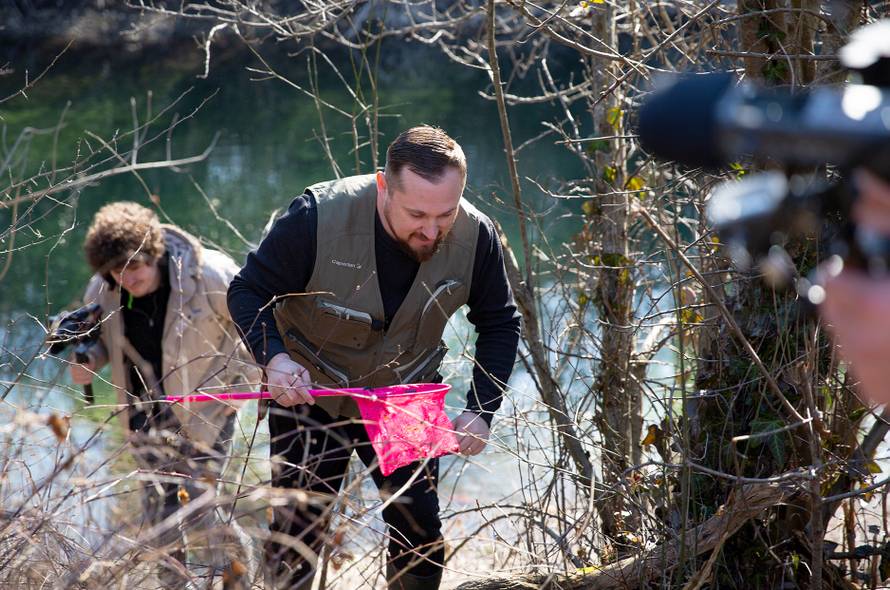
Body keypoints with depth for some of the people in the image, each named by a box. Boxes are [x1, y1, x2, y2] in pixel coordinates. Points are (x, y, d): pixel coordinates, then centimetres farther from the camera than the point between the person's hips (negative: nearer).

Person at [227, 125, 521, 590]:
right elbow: (248, 292, -17)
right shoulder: (319, 216, -29)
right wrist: (274, 357, -36)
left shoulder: (476, 237, -19)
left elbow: (499, 324, -1)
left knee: (420, 532, 0)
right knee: (296, 532, 1)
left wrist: (480, 410, -14)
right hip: (310, 391, -2)